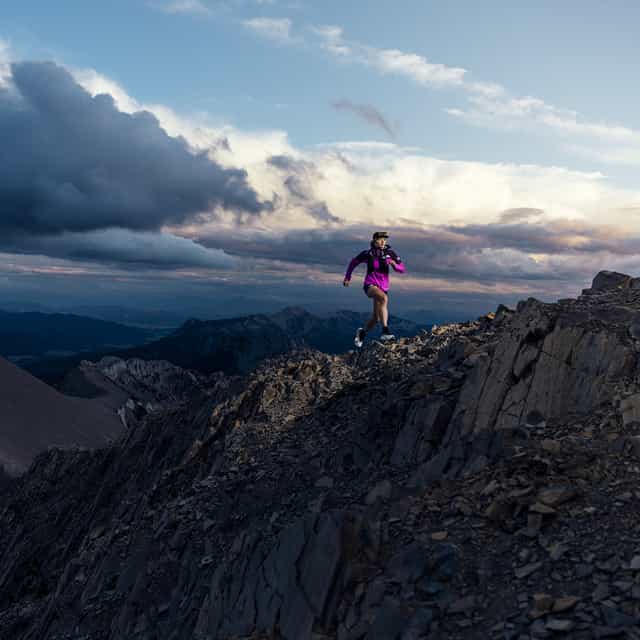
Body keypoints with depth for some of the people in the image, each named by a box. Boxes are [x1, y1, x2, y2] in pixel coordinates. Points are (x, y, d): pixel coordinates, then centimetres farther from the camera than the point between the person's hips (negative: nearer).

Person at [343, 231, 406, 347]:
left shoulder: (390, 253, -6)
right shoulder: (367, 254, -10)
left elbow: (402, 269, -3)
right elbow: (353, 263, 7)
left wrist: (394, 264, -24)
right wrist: (347, 278, 14)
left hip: (383, 287, 4)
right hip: (370, 285, -4)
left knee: (376, 318, 12)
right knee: (384, 298, -38)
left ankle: (362, 332, 45)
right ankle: (385, 332, -39)